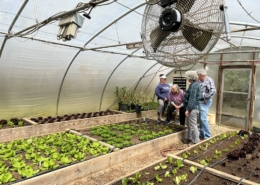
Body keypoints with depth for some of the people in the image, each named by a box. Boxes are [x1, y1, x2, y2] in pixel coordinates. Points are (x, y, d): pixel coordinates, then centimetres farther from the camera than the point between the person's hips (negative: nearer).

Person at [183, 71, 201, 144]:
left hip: (193, 108, -11)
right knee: (189, 124, 19)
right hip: (192, 108, 11)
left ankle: (196, 141, 8)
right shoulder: (193, 84, 13)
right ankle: (190, 138, 31)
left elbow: (192, 99, -22)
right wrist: (187, 108, 23)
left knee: (193, 125, -2)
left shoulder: (194, 85, -19)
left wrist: (188, 109, -21)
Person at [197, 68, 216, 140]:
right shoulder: (200, 81, 13)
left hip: (204, 102, -8)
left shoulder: (209, 80, -11)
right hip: (200, 102, 8)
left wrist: (205, 98, -16)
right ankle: (202, 134, 24)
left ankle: (207, 136, 2)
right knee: (200, 119, 13)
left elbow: (213, 91, -22)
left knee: (203, 119, -10)